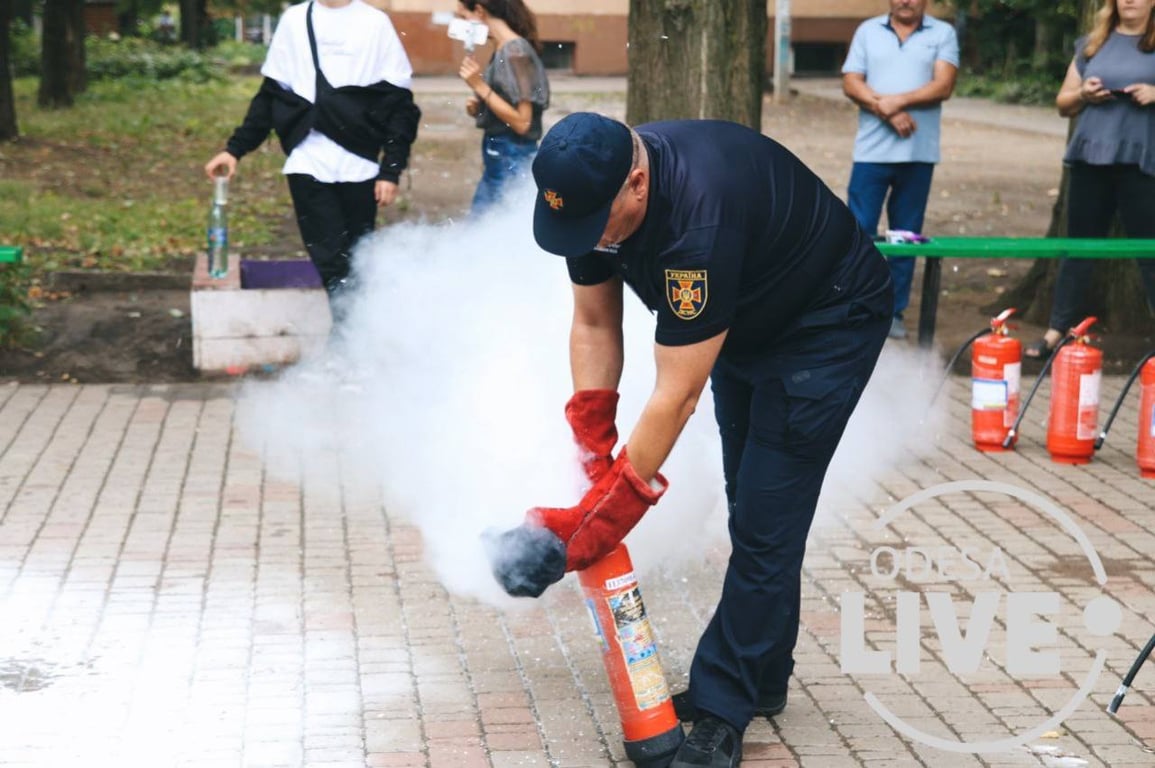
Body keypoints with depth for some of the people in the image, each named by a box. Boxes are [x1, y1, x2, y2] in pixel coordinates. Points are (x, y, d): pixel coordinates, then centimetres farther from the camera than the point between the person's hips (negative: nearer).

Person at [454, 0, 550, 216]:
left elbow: (522, 122, -19)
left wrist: (480, 86, -20)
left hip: (511, 161, -9)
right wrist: (478, 109, 1)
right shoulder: (501, 51, 11)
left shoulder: (515, 51, -15)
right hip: (498, 160, 9)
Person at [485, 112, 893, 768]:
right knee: (749, 507, 16)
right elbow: (595, 325, -5)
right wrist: (594, 459, -11)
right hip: (743, 322, 9)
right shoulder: (590, 189, -18)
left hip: (828, 322, -8)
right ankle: (762, 681, 30)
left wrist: (600, 518, -31)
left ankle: (721, 711, -5)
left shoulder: (698, 213, -42)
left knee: (765, 521, -12)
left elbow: (677, 397, -37)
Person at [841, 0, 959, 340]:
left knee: (907, 235, 6)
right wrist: (887, 111, -13)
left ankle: (894, 311, 14)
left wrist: (898, 100, -17)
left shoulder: (942, 34, 4)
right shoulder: (868, 31, 9)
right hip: (872, 151, 0)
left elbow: (943, 86, -7)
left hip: (918, 153, 0)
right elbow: (851, 83, 1)